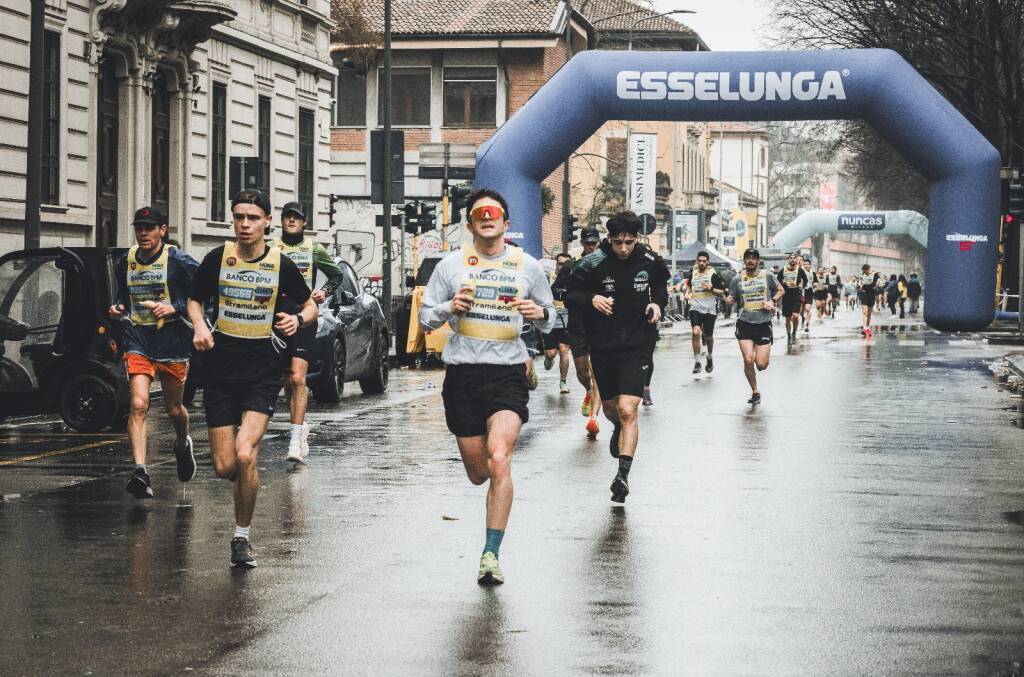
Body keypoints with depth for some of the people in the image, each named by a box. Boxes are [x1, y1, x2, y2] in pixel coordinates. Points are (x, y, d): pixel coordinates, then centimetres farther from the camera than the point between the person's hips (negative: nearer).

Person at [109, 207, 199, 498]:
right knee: (139, 405, -16)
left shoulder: (178, 261, -6)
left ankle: (183, 444, 47)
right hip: (137, 341, 2)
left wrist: (175, 308, -17)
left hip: (172, 341, -2)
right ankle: (140, 472, -21)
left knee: (174, 408, 13)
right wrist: (119, 309, 4)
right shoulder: (126, 262, 8)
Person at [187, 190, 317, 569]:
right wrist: (200, 326, -6)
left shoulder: (281, 264, -1)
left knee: (244, 455, -19)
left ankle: (242, 537, -1)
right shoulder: (218, 258, 1)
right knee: (224, 467, -2)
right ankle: (248, 479, 37)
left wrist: (299, 319, -12)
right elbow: (195, 299, 15)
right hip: (222, 368, 2)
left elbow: (310, 305, 11)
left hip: (263, 370, -2)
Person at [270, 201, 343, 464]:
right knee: (288, 381, 10)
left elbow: (336, 274, 19)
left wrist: (325, 291, 0)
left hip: (305, 319, -3)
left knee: (298, 378, -17)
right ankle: (301, 426, 32)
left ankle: (296, 438, -22)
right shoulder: (270, 249, 8)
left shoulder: (314, 249, 8)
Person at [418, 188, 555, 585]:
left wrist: (540, 314, -5)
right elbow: (425, 317, 10)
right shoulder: (452, 265, 6)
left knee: (499, 460, -21)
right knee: (477, 473, 5)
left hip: (508, 373, -1)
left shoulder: (527, 266, 8)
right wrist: (450, 307, -12)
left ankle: (491, 554, -19)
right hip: (462, 374, 1)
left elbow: (549, 318, 19)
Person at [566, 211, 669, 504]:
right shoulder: (592, 264, -11)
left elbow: (660, 282, 19)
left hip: (637, 345, -1)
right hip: (603, 346, 1)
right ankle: (619, 429, 56)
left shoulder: (650, 260, -3)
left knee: (627, 410, -15)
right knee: (610, 406, 20)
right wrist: (591, 299, -23)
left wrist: (658, 303, 0)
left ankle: (623, 474, -17)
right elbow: (571, 294, -4)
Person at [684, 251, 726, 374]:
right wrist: (688, 293, 9)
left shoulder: (714, 275, -4)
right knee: (695, 332, -19)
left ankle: (710, 358, 39)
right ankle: (697, 363, -14)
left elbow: (722, 293, -3)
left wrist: (711, 288, -19)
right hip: (695, 308, 1)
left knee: (708, 336, 10)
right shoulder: (692, 274, 6)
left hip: (710, 309, -1)